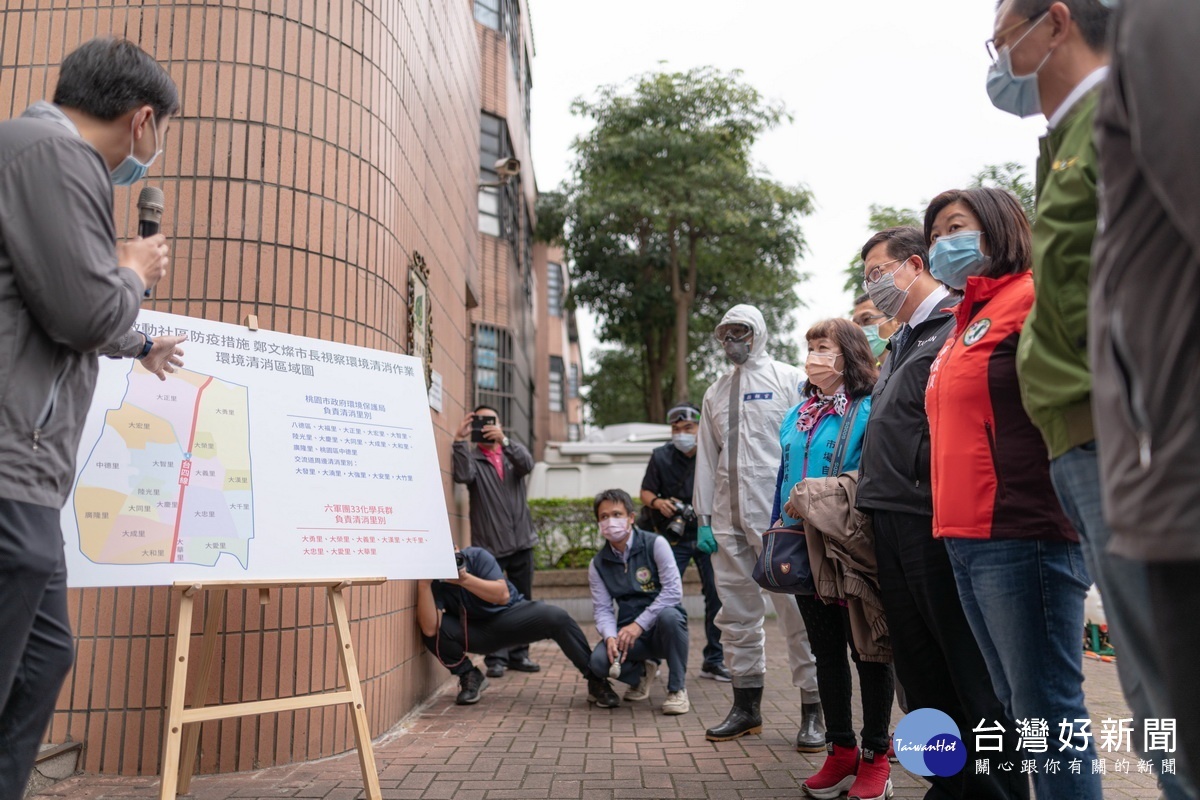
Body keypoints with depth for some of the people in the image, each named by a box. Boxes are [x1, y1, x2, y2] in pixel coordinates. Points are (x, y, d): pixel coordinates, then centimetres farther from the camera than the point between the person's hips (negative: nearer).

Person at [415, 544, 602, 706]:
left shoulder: (476, 556, -17)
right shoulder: (434, 583, -17)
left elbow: (503, 595, -28)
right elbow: (430, 629, -33)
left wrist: (465, 579, -37)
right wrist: (423, 585, -41)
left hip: (511, 614, -1)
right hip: (477, 634, 1)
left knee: (556, 617, -28)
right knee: (435, 628, -26)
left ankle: (595, 677, -12)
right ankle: (469, 677, -4)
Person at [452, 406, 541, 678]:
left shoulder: (512, 454, 12)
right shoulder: (472, 457, 3)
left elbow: (528, 464, -11)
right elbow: (463, 475, -19)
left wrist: (504, 440, -24)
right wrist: (460, 441, -25)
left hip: (521, 541, 4)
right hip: (489, 545, -3)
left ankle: (518, 654, 20)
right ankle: (495, 659, 8)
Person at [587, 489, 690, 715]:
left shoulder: (655, 544, -9)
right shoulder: (598, 565, 3)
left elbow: (673, 590, -18)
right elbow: (602, 609, -2)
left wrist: (639, 624, -24)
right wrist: (610, 637, -24)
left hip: (661, 628, -3)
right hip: (629, 632, 3)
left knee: (669, 615, -38)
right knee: (599, 660, -26)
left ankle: (677, 688, -14)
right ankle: (642, 673, 11)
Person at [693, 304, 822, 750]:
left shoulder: (789, 380, 3)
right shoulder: (716, 393, 17)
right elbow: (706, 458, 15)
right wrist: (703, 517, 9)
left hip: (778, 515, -5)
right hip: (727, 519, 5)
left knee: (796, 610, -3)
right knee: (737, 613, 9)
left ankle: (813, 710, 8)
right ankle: (746, 705, 21)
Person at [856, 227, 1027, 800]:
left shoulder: (959, 325, -6)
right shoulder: (900, 344, 22)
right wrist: (869, 483, 18)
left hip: (934, 522, -9)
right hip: (891, 523, 9)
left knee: (973, 672, 1)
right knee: (920, 672, 14)